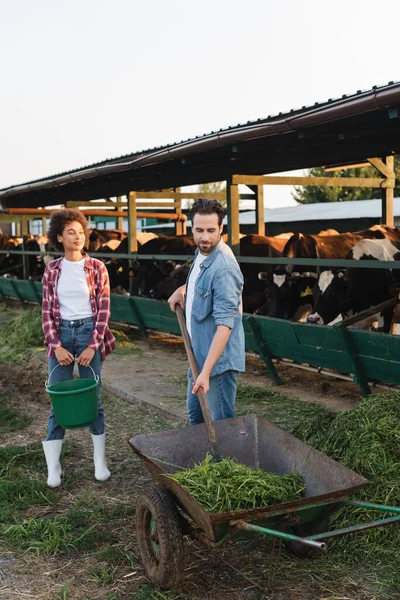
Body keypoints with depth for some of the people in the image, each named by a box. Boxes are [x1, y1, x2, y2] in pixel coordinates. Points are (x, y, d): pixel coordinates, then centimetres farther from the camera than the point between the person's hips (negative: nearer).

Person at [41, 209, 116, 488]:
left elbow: (104, 309, -3)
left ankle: (100, 462, 17)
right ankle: (53, 468, 9)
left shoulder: (96, 268, -1)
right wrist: (56, 346, -7)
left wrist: (92, 346, -9)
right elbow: (47, 311, 4)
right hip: (61, 333, 1)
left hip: (89, 332, -1)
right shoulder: (52, 270, 4)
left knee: (93, 398, 6)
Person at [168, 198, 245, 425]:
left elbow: (225, 324, -29)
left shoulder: (224, 268, -26)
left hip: (218, 359, -9)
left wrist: (206, 372, -32)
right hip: (199, 354, 10)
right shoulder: (202, 252, 3)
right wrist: (182, 290, 9)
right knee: (196, 415, 22)